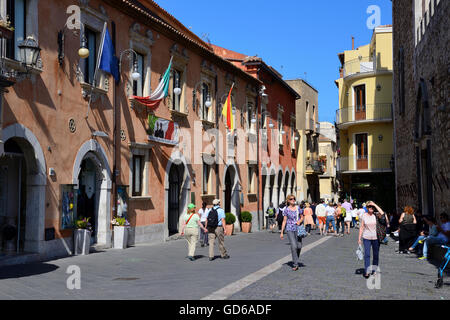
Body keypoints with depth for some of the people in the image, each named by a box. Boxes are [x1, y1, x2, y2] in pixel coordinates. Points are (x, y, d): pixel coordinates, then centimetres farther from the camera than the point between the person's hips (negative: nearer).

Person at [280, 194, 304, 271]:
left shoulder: (298, 208, 7)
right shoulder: (286, 210, -1)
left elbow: (302, 217, 16)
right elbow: (284, 221, 1)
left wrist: (299, 221, -8)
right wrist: (282, 232, 0)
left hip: (298, 229, 3)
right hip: (290, 229, -3)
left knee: (299, 246, 0)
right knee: (294, 246, -15)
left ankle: (295, 261, 25)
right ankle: (295, 264, -8)